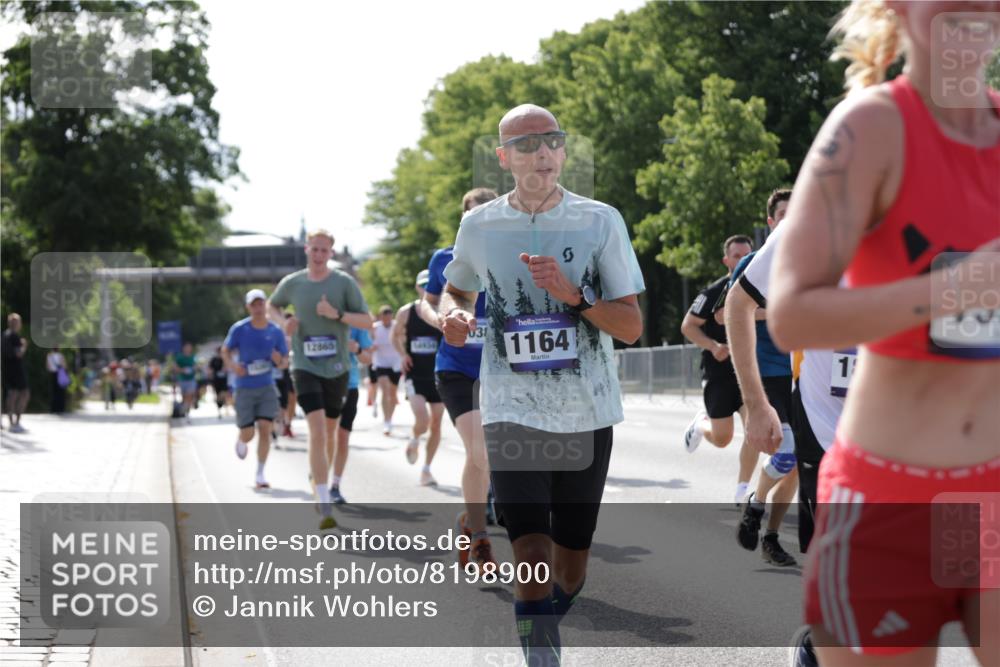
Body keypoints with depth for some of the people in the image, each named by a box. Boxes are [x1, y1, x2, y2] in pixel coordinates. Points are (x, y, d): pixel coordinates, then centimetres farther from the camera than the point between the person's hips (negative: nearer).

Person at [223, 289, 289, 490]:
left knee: (265, 429, -10)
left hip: (267, 387, 1)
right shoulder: (239, 329, -6)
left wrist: (279, 360, -18)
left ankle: (260, 474, 1)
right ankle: (240, 440, 40)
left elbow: (285, 362, 6)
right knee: (248, 434, 0)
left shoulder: (276, 331, -2)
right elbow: (224, 350, 6)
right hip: (245, 388, -1)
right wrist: (232, 365, -14)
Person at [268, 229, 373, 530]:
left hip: (337, 368, 2)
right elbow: (272, 305, 22)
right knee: (317, 431, -16)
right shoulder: (292, 283, 1)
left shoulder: (344, 282, -2)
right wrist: (283, 321, 0)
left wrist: (336, 314, -20)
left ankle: (316, 476, 45)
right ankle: (325, 508, -20)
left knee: (329, 433, 15)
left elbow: (367, 321, -4)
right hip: (305, 366, -2)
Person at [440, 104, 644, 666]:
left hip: (586, 415, 1)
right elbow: (458, 290, 23)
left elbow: (632, 327, -3)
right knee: (532, 556, -17)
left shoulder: (601, 222, -1)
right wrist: (454, 315, 0)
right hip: (512, 414, -1)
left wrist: (573, 294, -19)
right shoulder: (479, 226, 3)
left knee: (570, 568, 11)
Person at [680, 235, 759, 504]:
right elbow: (688, 326, -6)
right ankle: (701, 423, 40)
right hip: (719, 372, -3)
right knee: (721, 438, 3)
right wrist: (713, 346, -20)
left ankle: (742, 492, -3)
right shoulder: (714, 292, -8)